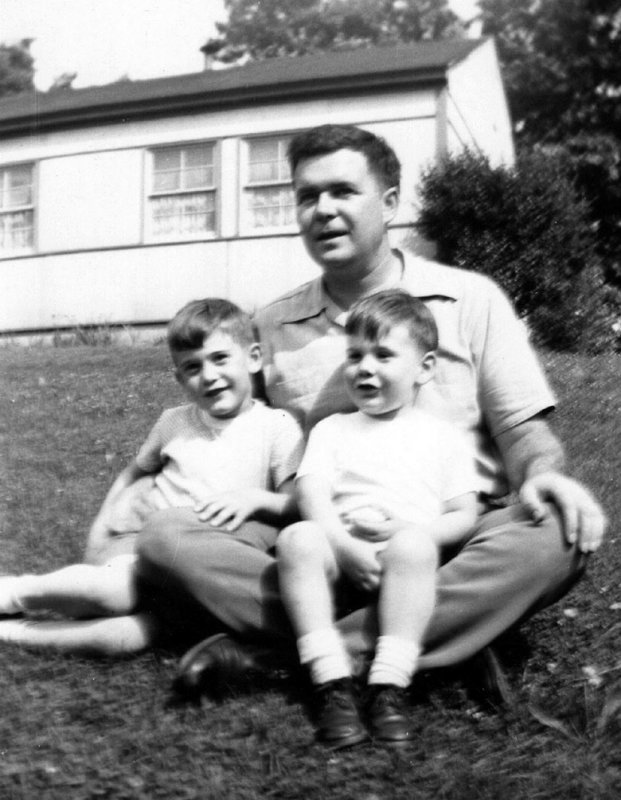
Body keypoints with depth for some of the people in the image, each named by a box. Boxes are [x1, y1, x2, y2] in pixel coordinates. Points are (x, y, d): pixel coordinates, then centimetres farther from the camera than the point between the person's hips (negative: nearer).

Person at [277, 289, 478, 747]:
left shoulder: (443, 437, 18)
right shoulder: (332, 429, 21)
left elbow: (464, 517, 9)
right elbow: (313, 496, 4)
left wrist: (406, 532, -11)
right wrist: (343, 544, -16)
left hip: (405, 565, -1)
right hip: (340, 552, 1)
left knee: (413, 544, -35)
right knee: (298, 539, -30)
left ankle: (389, 686, -33)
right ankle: (332, 682, -32)